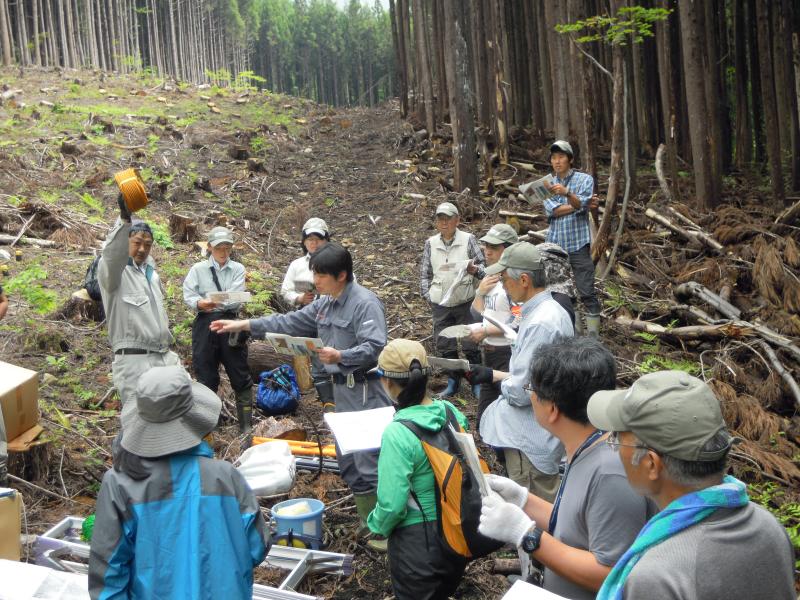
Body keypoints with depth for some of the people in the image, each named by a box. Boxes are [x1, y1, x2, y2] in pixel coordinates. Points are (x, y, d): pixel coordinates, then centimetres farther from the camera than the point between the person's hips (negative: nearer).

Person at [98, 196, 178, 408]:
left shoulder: (151, 272, 20)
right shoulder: (113, 270, -5)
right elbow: (112, 254, -29)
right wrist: (124, 218, -42)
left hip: (165, 357, 8)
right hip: (134, 360, -8)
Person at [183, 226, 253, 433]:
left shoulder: (238, 269, 6)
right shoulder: (198, 269, 8)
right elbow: (188, 295, -2)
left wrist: (213, 303, -23)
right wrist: (200, 303, -24)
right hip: (204, 324, 0)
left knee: (240, 376, 1)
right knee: (205, 376, 6)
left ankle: (246, 424, 9)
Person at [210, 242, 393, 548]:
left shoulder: (365, 303, -16)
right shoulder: (325, 303, 13)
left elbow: (374, 347, -25)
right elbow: (291, 322, 17)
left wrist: (340, 356, -39)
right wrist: (243, 325, 15)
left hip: (366, 391, -10)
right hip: (342, 388, 10)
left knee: (369, 464, -9)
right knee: (347, 462, 15)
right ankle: (369, 522, 26)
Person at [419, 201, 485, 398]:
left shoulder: (468, 239, -2)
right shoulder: (431, 243, 6)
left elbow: (483, 266, 0)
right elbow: (425, 272, 13)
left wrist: (475, 270, -22)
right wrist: (428, 294, 2)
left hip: (466, 302, -3)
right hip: (440, 304, 3)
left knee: (471, 344, 1)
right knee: (444, 345, 8)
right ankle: (453, 382, 25)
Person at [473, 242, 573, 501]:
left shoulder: (539, 323, -25)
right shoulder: (553, 310, 7)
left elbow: (521, 391, -24)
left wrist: (501, 384, -3)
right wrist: (491, 374, 13)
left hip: (531, 439, -10)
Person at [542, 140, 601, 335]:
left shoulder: (584, 179, 2)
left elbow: (581, 205, -17)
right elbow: (550, 210, -4)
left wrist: (567, 193, -35)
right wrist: (577, 206, -10)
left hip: (578, 244, -4)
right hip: (555, 245, 4)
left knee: (587, 292, -6)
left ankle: (594, 335, -4)